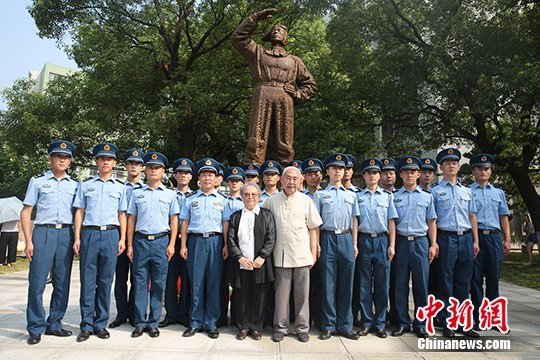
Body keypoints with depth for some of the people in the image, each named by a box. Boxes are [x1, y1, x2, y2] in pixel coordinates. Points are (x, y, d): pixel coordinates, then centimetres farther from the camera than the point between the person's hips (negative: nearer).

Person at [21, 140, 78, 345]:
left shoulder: (74, 185, 12)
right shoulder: (37, 181, 6)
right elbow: (26, 212, 4)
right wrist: (28, 241, -5)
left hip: (66, 234, 3)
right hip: (43, 232, -2)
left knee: (62, 283, 6)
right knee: (37, 282, -3)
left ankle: (54, 324, 19)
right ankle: (35, 328, 10)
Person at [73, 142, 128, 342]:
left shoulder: (120, 188, 12)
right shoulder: (86, 185, 12)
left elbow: (122, 215, 12)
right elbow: (79, 213, 9)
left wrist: (122, 239, 3)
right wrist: (77, 238, 2)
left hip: (111, 234, 0)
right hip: (89, 234, 0)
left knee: (105, 281, 4)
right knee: (88, 280, 1)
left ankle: (101, 324, 15)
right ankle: (86, 325, 11)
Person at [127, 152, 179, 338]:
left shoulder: (170, 194, 7)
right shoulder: (137, 193, 9)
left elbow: (174, 220, 7)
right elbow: (131, 219, 9)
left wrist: (171, 244, -1)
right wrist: (129, 245, 4)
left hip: (161, 241, 0)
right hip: (140, 241, 1)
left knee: (158, 284, 4)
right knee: (140, 283, 4)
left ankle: (153, 323, 15)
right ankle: (140, 323, 14)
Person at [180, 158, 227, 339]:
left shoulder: (222, 200, 8)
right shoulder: (190, 199, 10)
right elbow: (185, 223, 10)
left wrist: (226, 246, -3)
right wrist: (183, 245, 3)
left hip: (215, 241, 0)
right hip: (195, 241, 1)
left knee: (214, 283, 2)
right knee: (196, 283, 4)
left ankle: (211, 323, 14)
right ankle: (195, 322, 16)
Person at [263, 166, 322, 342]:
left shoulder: (306, 200, 3)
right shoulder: (271, 201, 4)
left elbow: (313, 228, 6)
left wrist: (313, 253, 2)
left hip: (302, 255, 0)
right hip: (281, 255, 0)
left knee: (302, 293, 7)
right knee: (281, 293, 8)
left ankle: (302, 328, 21)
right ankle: (280, 327, 22)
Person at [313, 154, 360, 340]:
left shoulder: (351, 195, 14)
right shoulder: (320, 195, 6)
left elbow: (354, 220, 14)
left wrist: (355, 244, 8)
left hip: (347, 239, 2)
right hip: (328, 238, -2)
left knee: (346, 285, 6)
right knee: (328, 284, 2)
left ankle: (345, 326, 17)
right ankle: (328, 326, 13)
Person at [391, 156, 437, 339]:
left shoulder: (427, 196, 11)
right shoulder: (394, 197, 8)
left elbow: (431, 223, 11)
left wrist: (433, 245, 3)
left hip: (421, 242, 1)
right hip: (401, 243, 0)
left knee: (421, 284, 3)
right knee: (400, 284, 4)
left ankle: (420, 324, 15)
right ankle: (402, 323, 15)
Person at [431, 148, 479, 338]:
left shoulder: (467, 191, 16)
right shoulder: (435, 191, 2)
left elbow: (472, 216, 16)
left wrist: (475, 241, 10)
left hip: (466, 238, 4)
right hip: (446, 238, -4)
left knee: (463, 283, 10)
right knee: (446, 283, 1)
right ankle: (446, 323, 11)